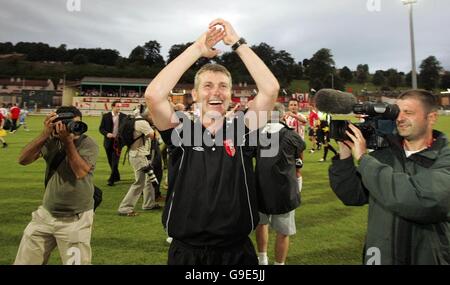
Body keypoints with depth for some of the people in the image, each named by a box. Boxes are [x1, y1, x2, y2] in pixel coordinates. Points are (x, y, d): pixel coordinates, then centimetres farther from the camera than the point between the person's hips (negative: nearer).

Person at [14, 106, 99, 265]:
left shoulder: (88, 145, -11)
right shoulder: (50, 141, 0)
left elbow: (80, 172, -24)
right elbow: (23, 160, -10)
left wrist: (68, 141, -26)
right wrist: (45, 134, -20)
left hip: (76, 219, -4)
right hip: (46, 214, 4)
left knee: (75, 261, 4)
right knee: (24, 261, 15)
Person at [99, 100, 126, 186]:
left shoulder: (123, 116, 1)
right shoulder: (106, 116, 2)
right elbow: (101, 128, 3)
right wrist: (106, 134, -15)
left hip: (118, 141, -2)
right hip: (109, 141, 2)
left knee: (115, 161, -8)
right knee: (110, 161, 11)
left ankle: (111, 179, -2)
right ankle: (116, 176, 28)